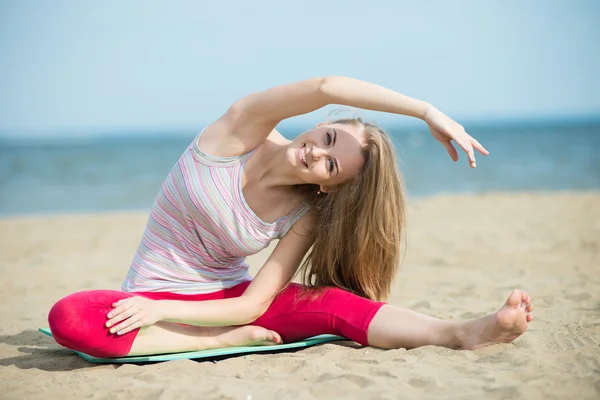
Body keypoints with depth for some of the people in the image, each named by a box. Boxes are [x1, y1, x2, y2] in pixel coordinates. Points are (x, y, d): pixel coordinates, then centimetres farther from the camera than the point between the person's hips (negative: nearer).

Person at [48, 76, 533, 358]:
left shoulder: (305, 217, -9)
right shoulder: (241, 131, -15)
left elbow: (253, 306, -18)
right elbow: (326, 88, -33)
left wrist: (163, 310, -31)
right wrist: (427, 111, -34)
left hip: (226, 300, 2)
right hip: (155, 295, -1)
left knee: (329, 302, -28)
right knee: (70, 315, -36)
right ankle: (232, 341, -29)